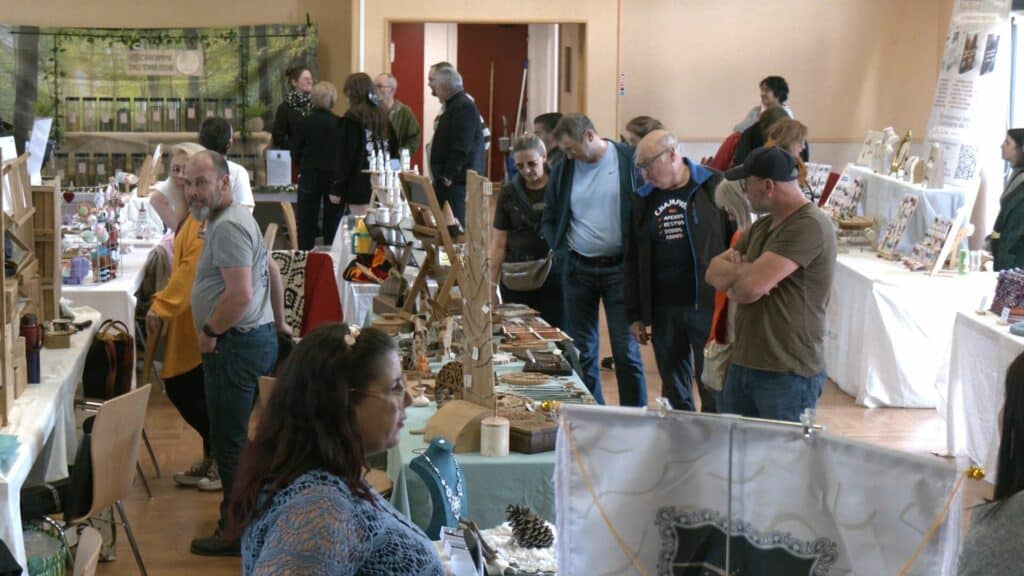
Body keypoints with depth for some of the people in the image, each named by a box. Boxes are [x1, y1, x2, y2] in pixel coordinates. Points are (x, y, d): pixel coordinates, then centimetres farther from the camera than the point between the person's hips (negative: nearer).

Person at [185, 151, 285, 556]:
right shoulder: (234, 219, 17)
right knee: (236, 436, 19)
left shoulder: (228, 226, -18)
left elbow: (240, 294, -27)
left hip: (237, 345, -11)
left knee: (229, 441, -5)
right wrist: (278, 318, 36)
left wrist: (209, 331, -15)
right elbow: (270, 272, 27)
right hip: (258, 337, 11)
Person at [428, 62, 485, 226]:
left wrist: (448, 177, -17)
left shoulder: (463, 108, -16)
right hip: (448, 181, 10)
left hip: (456, 183, -10)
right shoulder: (454, 104, 18)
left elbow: (462, 149, -22)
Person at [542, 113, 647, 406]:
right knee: (582, 350, 8)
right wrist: (561, 252, 0)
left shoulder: (628, 160, -5)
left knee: (626, 349, -3)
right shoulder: (562, 171, 6)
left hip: (619, 269, -4)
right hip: (578, 270, 4)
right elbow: (549, 219, 15)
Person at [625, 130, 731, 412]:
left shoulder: (715, 187, -3)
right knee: (674, 394, 10)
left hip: (708, 305, -4)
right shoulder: (643, 200, 11)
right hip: (663, 311, 4)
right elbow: (634, 261, 15)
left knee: (714, 393, -1)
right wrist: (635, 314, 11)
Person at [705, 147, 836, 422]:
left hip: (788, 374, -8)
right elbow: (714, 272, 10)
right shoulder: (763, 226, 15)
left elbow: (751, 287, -24)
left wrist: (731, 279, 0)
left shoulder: (809, 226, -16)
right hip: (743, 365, 8)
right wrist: (745, 270, -12)